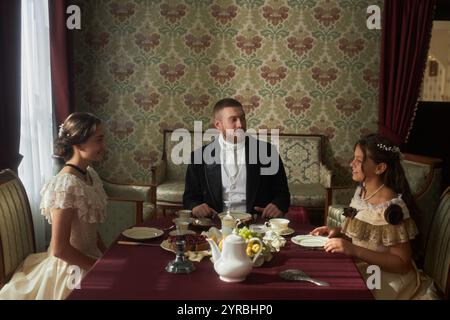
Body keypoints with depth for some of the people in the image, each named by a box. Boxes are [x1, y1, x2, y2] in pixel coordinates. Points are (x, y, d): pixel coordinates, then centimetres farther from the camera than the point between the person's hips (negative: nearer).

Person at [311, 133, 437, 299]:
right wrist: (339, 232, -5)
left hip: (386, 278, -7)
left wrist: (354, 250, -28)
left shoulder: (391, 208, -23)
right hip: (361, 267, 7)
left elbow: (402, 264, -21)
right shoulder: (361, 191, 0)